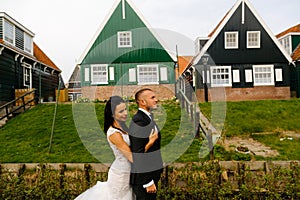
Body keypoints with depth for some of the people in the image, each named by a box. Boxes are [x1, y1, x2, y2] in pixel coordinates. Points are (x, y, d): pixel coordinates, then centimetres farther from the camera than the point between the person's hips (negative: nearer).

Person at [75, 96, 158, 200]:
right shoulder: (114, 133, -27)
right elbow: (132, 158, -28)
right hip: (121, 174, -8)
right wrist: (150, 142, -34)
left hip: (128, 171, 8)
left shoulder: (123, 126, -1)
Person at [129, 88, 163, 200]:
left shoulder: (147, 117, 8)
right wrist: (148, 182, -21)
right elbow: (138, 154, -25)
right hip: (143, 177, -9)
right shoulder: (139, 121, -23)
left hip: (151, 173, 9)